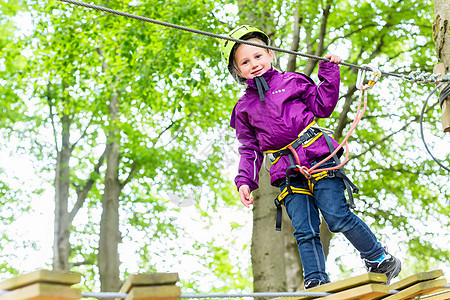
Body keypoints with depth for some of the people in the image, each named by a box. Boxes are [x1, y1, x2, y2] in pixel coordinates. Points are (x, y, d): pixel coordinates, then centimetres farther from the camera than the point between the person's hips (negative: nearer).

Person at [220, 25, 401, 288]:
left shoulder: (291, 81, 12)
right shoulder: (244, 108, 18)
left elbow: (323, 106, 10)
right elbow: (250, 150, 19)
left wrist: (329, 72, 4)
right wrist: (245, 181, 6)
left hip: (318, 159, -3)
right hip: (288, 174, 3)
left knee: (337, 217, -9)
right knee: (304, 231, -6)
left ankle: (379, 258, 8)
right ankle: (317, 281, -3)